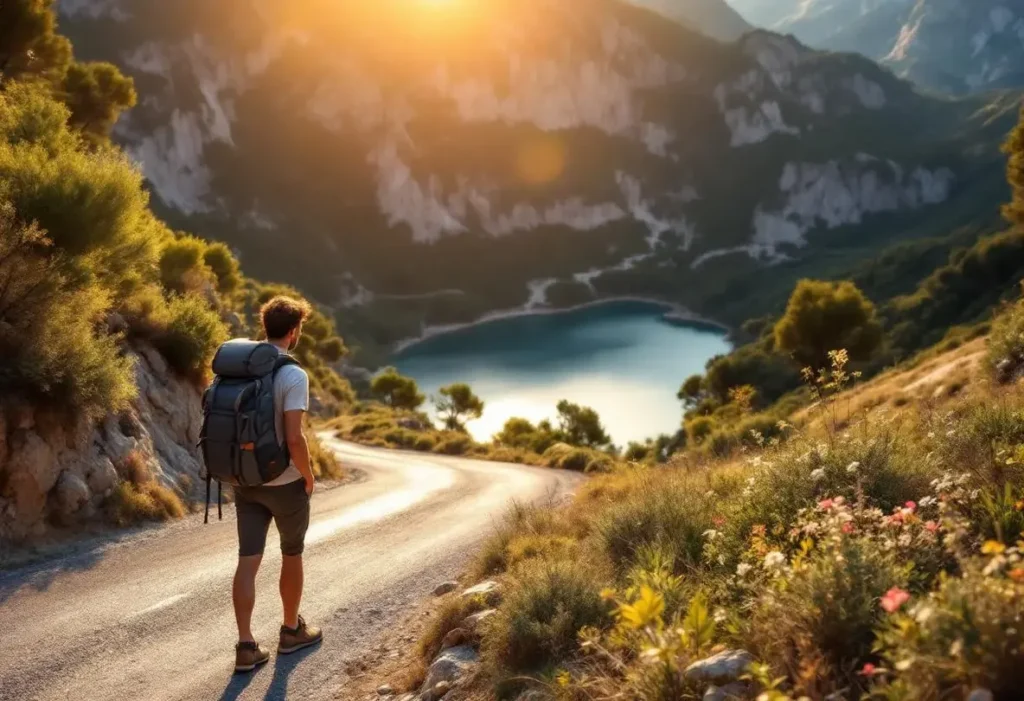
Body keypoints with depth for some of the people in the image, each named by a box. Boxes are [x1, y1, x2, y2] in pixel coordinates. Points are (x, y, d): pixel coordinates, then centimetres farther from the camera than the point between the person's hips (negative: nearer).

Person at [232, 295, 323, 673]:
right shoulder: (293, 376, -19)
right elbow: (294, 438, -24)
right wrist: (308, 476, -7)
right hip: (284, 483, -5)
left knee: (248, 561, 4)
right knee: (292, 556, 15)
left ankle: (246, 647, 4)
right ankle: (291, 631, 30)